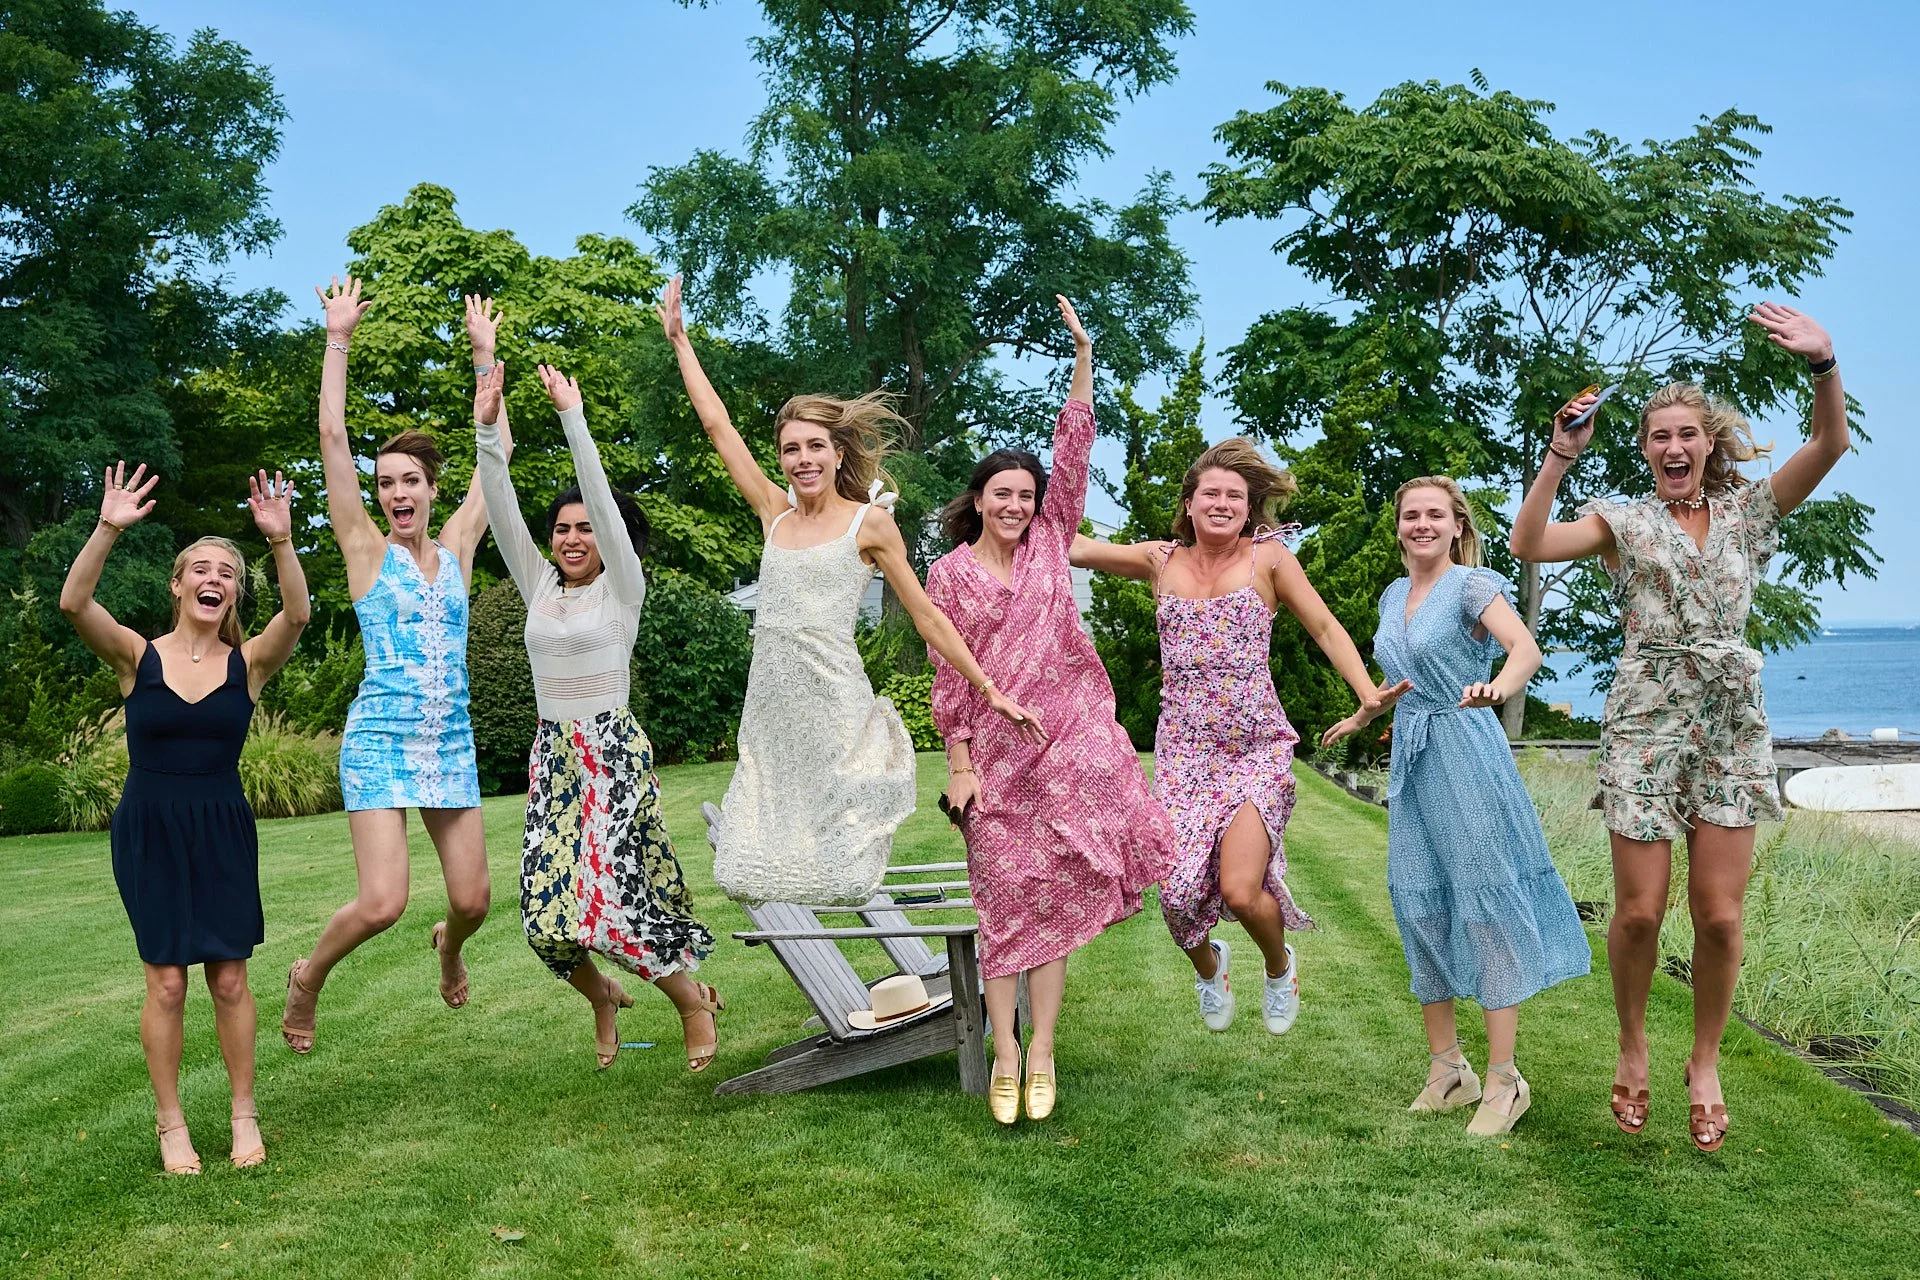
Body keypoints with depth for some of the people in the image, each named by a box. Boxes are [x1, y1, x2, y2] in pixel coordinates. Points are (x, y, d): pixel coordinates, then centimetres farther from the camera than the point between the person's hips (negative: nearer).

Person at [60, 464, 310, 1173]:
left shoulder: (248, 662, -2)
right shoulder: (138, 657, -3)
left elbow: (297, 614, -21)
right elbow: (73, 604, -19)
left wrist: (280, 539, -34)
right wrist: (108, 530, -31)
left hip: (223, 830, 1)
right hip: (149, 830, -1)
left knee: (229, 980, 4)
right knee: (166, 982, 1)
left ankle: (244, 1114, 19)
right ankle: (170, 1124, 16)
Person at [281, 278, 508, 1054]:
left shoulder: (456, 549, 7)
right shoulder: (366, 550, -1)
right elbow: (333, 438, -8)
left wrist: (485, 359, 12)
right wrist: (338, 339, -9)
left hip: (452, 742, 4)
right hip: (380, 740, -4)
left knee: (472, 900, 6)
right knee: (382, 902, -15)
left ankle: (448, 947, 44)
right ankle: (309, 976, 17)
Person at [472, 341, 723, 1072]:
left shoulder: (622, 589, -3)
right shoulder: (539, 587, 10)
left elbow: (602, 499, -15)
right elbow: (503, 512, 1)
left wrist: (573, 418, -21)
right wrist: (488, 430, -11)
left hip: (613, 752, -5)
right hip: (552, 755, 5)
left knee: (609, 898, -12)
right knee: (548, 913, -1)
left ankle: (693, 998, 11)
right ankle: (603, 998, 29)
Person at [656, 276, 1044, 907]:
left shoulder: (871, 523, 2)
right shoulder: (775, 514, 11)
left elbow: (926, 616, 5)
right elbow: (718, 425, 16)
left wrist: (990, 691, 5)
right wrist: (679, 339, 20)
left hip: (834, 700, -3)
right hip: (769, 706, 3)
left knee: (833, 864, -4)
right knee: (753, 869, 0)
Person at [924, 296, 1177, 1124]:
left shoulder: (1050, 545, 8)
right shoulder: (949, 573, 2)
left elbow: (1073, 456, 1)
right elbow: (949, 676, 0)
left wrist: (1082, 359, -4)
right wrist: (959, 765, -4)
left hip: (1069, 737, 1)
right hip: (996, 753, -1)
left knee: (1052, 896, -3)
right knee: (1005, 901, 3)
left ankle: (1042, 1050, 4)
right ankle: (1006, 1054, 10)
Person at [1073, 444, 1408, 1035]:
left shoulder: (1268, 557, 2)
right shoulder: (1161, 560, 8)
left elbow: (1326, 629, 2)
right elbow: (1073, 547, 7)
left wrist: (1368, 692, -10)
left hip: (1256, 748, -2)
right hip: (1182, 749, 3)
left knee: (1240, 891, -16)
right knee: (1177, 892, -4)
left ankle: (1279, 965, 20)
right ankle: (1207, 966, 33)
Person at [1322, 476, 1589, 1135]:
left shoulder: (1473, 585, -7)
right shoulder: (1394, 596, 14)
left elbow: (1526, 648, -25)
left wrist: (1497, 688, -45)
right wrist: (1359, 718, 41)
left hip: (1466, 755, -7)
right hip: (1410, 760, 7)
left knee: (1483, 902, -6)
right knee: (1419, 906, 7)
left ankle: (1504, 1079, 0)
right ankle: (1446, 1066, 17)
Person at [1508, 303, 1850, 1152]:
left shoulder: (1747, 513, 12)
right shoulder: (1624, 522, 5)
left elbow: (1829, 444, -1)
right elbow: (1528, 544, -10)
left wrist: (1823, 364, -18)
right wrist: (1560, 456, -18)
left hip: (1731, 724, 2)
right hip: (1645, 722, -2)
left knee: (1720, 914, 0)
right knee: (1639, 912, -2)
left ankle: (1705, 1064, 20)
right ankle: (1633, 1049, 22)